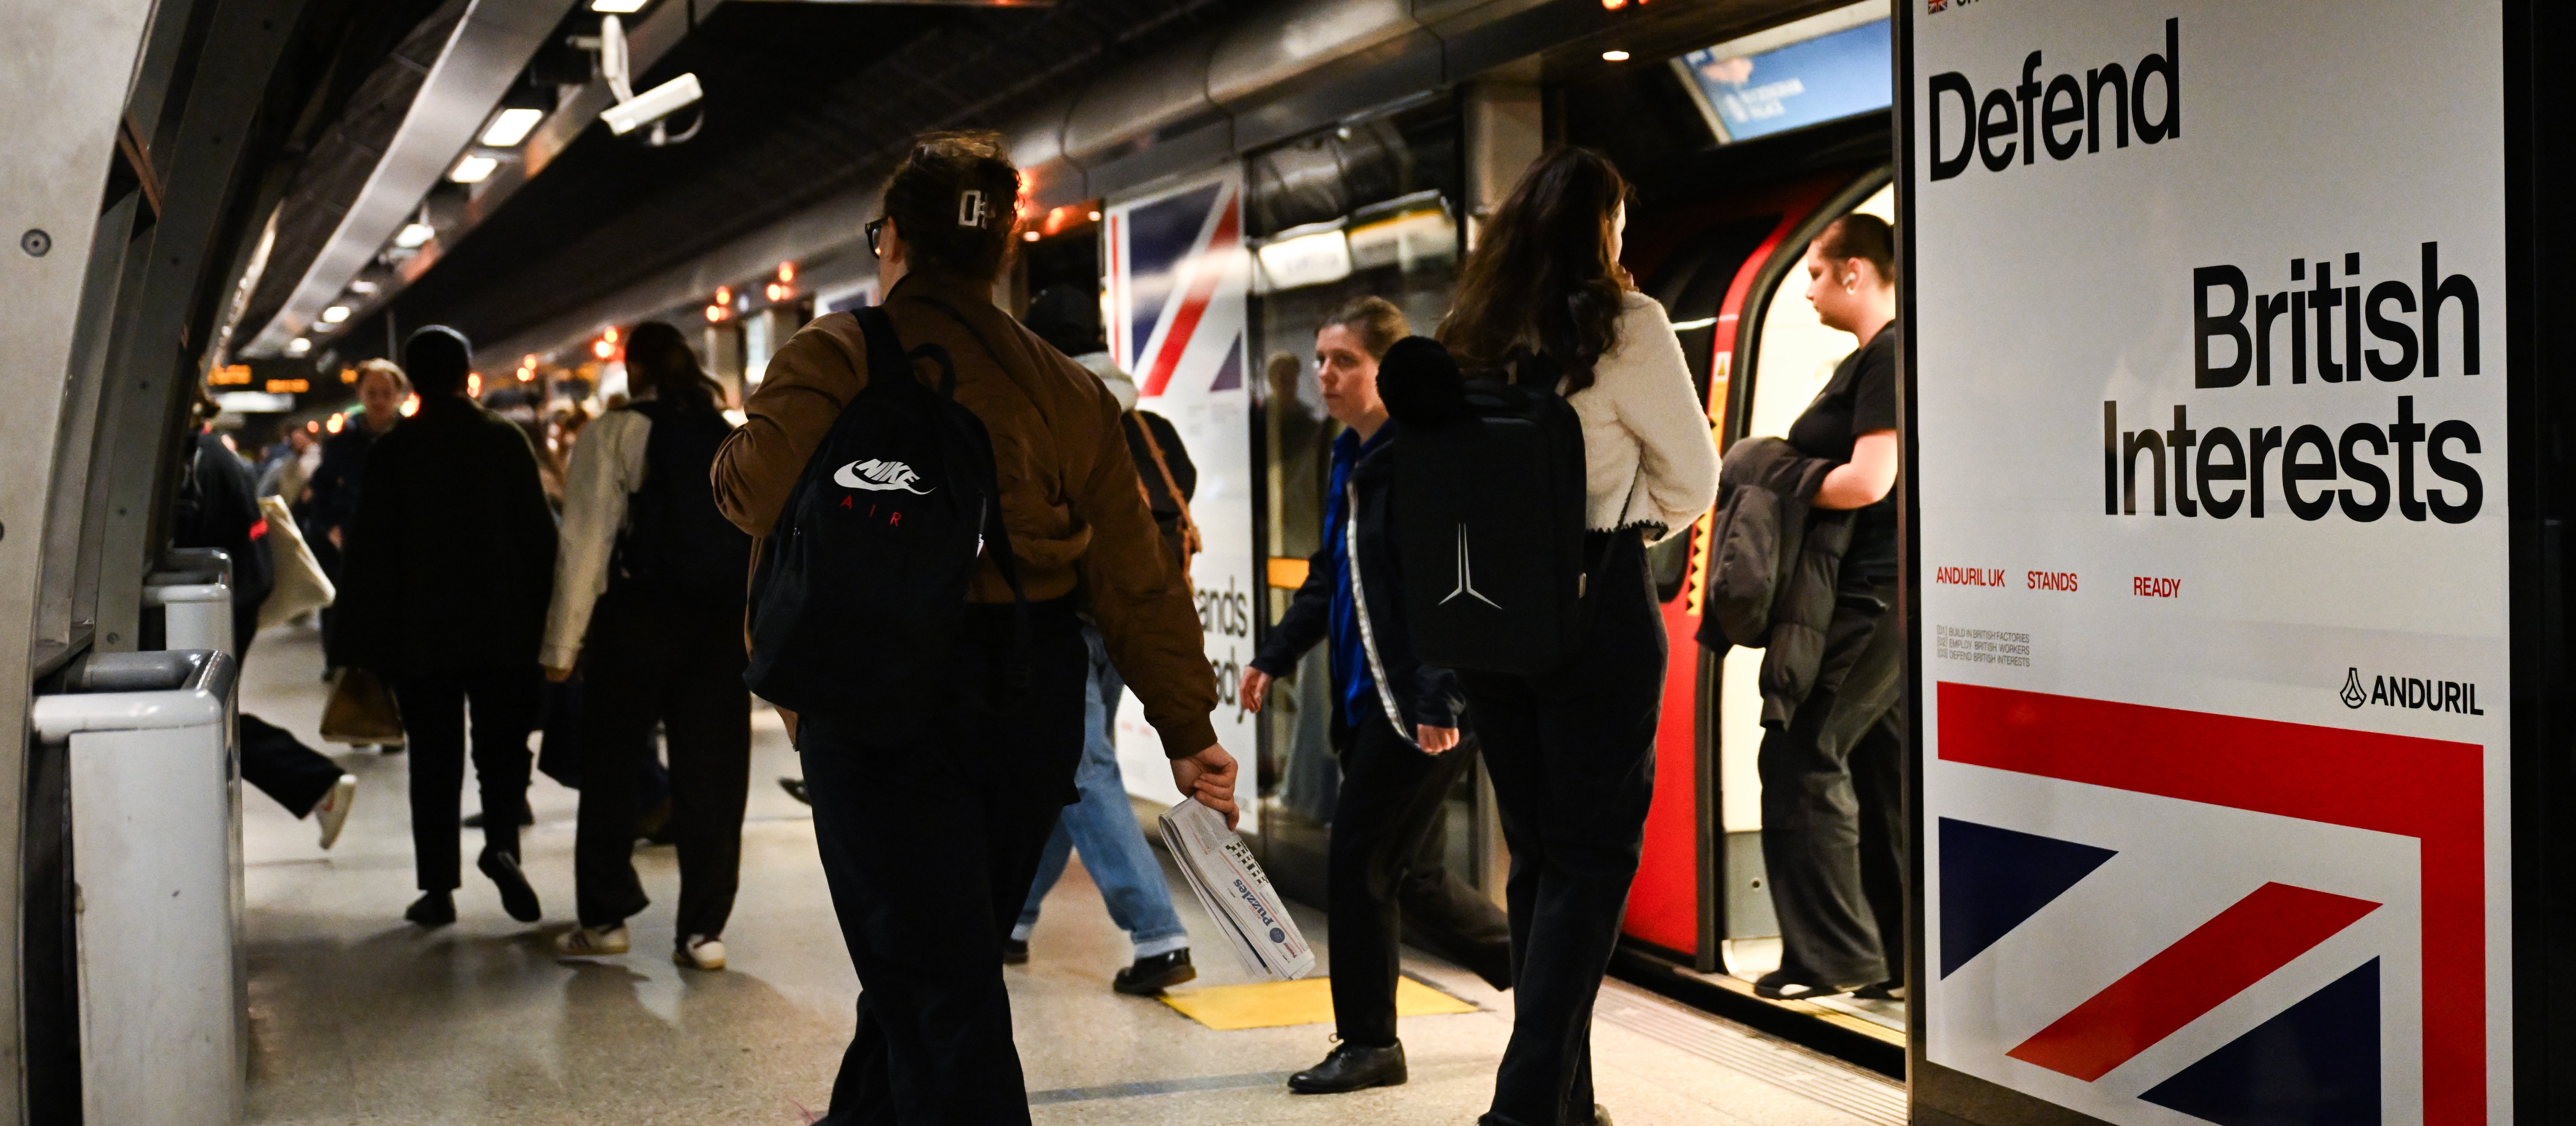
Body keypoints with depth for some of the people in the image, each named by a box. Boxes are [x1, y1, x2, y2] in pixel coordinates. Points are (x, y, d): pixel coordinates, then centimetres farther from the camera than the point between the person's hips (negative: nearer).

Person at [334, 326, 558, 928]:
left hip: (419, 635, 0)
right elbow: (541, 534, 0)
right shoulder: (507, 441, -1)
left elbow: (368, 552, -2)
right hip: (504, 628, 1)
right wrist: (546, 620, 7)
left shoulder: (391, 452, -3)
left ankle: (438, 888, 7)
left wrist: (358, 647, 3)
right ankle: (501, 843, -16)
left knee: (434, 757, 7)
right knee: (503, 743, 9)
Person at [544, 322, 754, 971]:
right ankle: (704, 930, 8)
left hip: (637, 617, -3)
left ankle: (605, 918, 17)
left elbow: (586, 541, -6)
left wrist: (562, 643, -2)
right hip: (724, 623, 3)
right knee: (711, 774, 6)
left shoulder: (615, 435, -3)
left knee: (612, 769, 11)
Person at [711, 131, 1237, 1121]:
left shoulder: (835, 355, -6)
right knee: (948, 961, 21)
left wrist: (729, 457, 7)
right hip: (1034, 702, 6)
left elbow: (755, 492, -17)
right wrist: (1187, 730, 8)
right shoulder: (1070, 390, 8)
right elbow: (1136, 578, 5)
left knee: (933, 990, -1)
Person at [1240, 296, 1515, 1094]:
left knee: (1359, 862, -4)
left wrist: (1439, 701, -24)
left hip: (1421, 702, -9)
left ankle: (1368, 1043, 9)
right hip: (1369, 693, 9)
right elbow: (1330, 578, 23)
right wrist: (1276, 657, 15)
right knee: (1399, 862, 14)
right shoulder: (1351, 459, 14)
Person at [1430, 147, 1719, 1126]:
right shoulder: (1623, 325, -7)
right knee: (1594, 858, 0)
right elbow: (1694, 477, -1)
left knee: (1535, 854, 14)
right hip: (1596, 605, -5)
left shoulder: (1466, 338, 7)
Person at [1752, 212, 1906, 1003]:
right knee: (1880, 765, 12)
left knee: (1802, 756, -8)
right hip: (1883, 591, 11)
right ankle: (1898, 957, 18)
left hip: (1871, 595, -11)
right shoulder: (1874, 358, 18)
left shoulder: (1889, 358, -14)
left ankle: (1831, 956, -3)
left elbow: (1868, 482, -23)